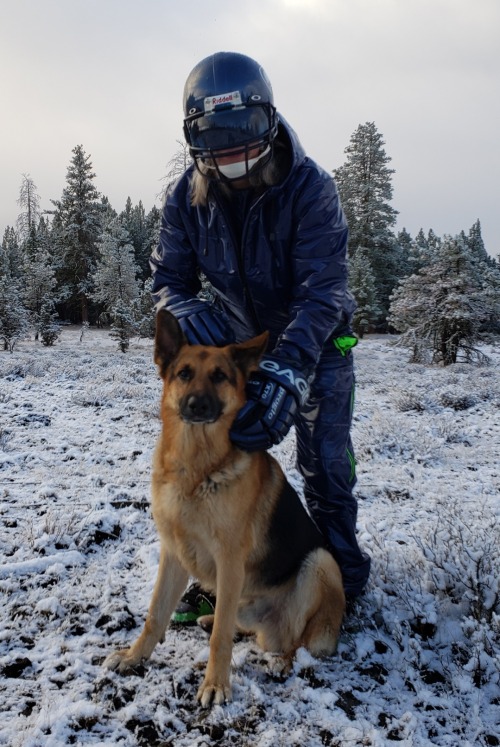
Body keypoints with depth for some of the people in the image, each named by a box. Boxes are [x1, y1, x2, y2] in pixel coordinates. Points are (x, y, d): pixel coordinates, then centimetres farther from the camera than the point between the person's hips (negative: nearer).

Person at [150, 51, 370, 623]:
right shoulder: (187, 198, -14)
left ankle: (344, 573, 22)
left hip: (315, 342, -3)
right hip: (238, 341, 3)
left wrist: (288, 366, -47)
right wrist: (187, 310, -37)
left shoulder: (310, 188, -26)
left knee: (325, 463, -1)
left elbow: (322, 291, -32)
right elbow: (169, 276, -12)